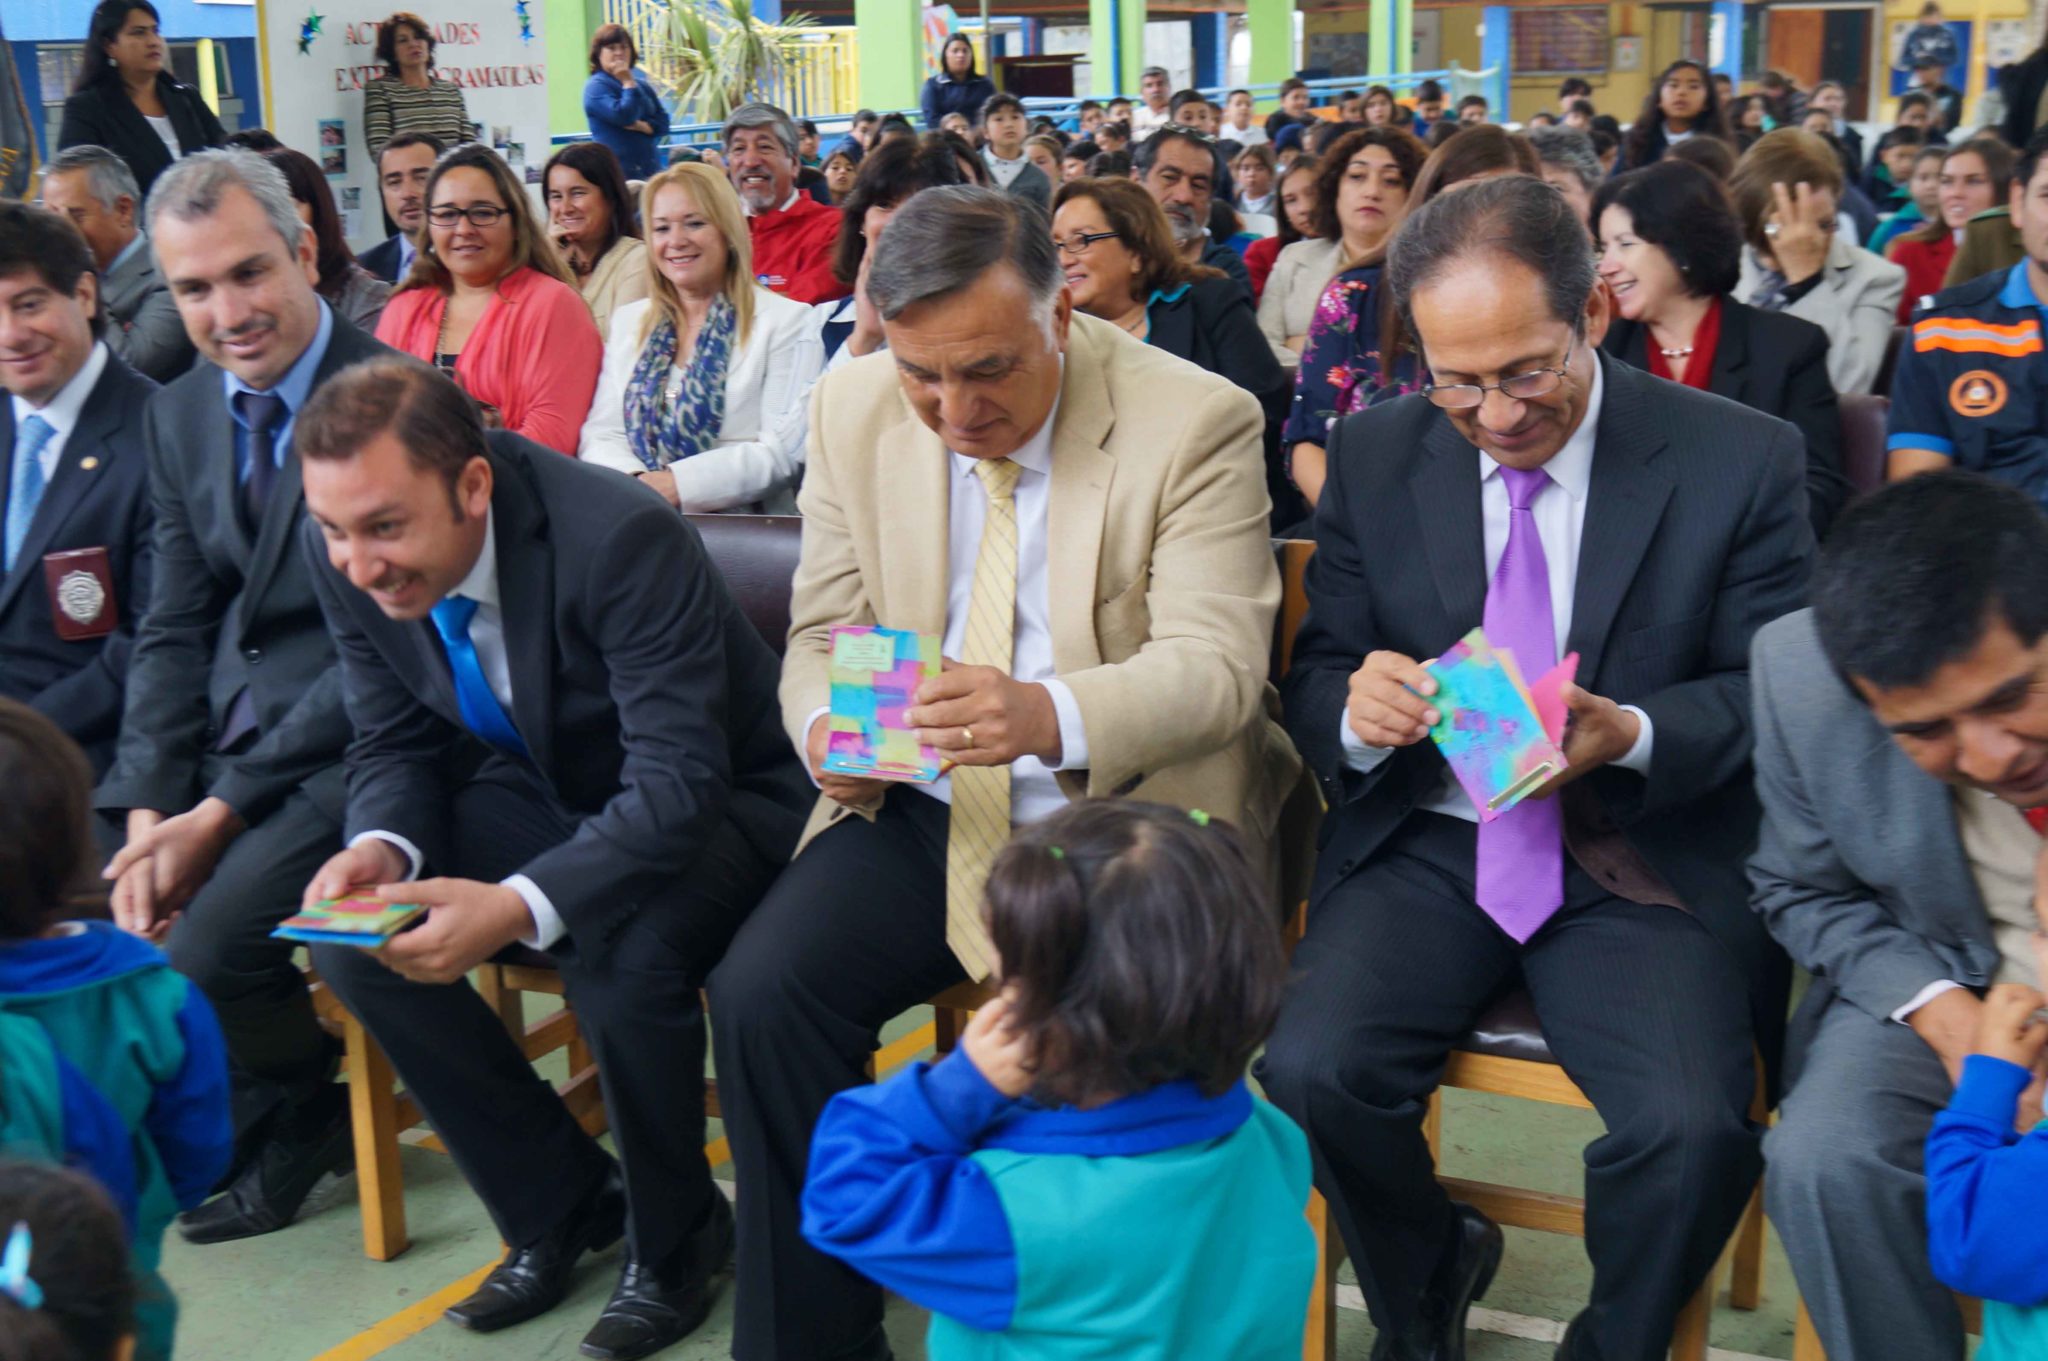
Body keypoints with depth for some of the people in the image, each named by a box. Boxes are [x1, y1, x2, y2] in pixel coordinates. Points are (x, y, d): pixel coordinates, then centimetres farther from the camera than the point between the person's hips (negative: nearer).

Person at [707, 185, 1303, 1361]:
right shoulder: (855, 410, 1)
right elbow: (823, 631, 8)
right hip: (924, 815, 4)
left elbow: (1217, 666, -18)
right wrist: (829, 725, -17)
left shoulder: (1198, 423, -12)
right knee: (760, 990, -19)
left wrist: (1048, 715, -39)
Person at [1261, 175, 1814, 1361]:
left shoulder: (1744, 462, -3)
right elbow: (1316, 676, 7)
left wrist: (1633, 736, -22)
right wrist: (1356, 707, -19)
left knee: (1696, 1128, -26)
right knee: (1313, 1071, -24)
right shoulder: (1376, 455, 3)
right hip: (1427, 847, 2)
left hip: (1645, 860, -1)